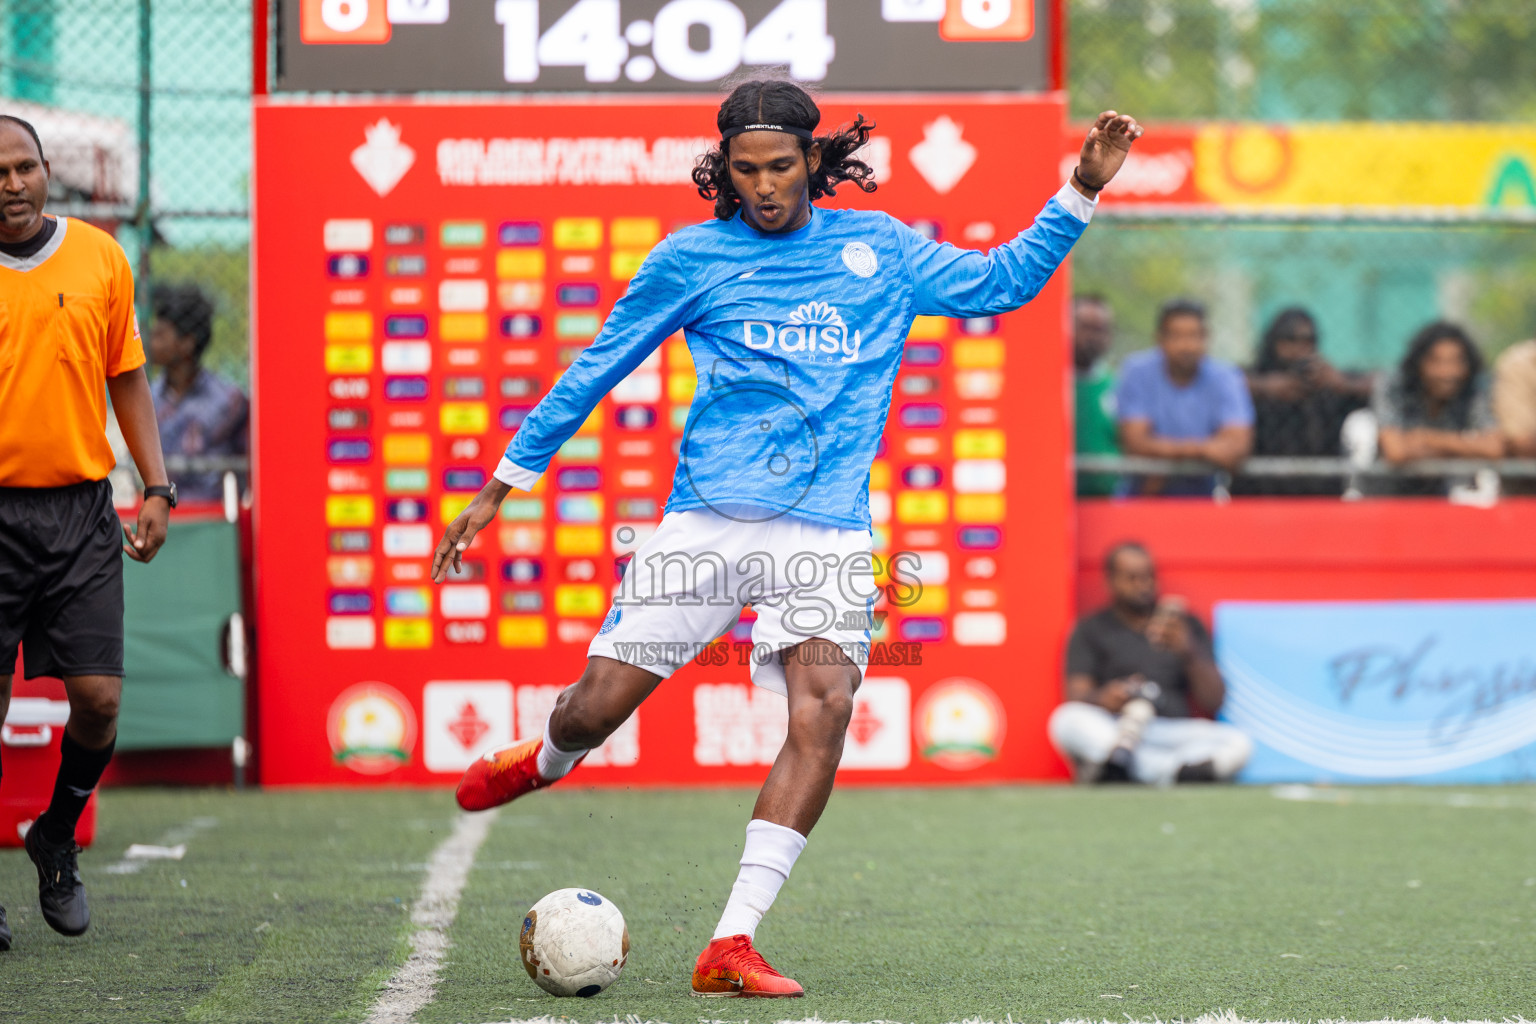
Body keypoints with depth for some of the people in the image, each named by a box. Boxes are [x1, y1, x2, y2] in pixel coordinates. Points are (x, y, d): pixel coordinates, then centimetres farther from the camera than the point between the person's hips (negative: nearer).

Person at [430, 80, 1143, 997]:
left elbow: (1003, 281, 23)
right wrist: (503, 486, 14)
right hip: (708, 521, -1)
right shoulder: (693, 258, 6)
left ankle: (731, 947, -19)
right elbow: (596, 370, 13)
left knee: (823, 714, -20)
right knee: (598, 707, -4)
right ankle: (544, 762, 37)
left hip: (828, 533, 1)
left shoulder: (879, 248, 12)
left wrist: (1083, 190, 12)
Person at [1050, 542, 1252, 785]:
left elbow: (1213, 702, 11)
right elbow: (1076, 695, 1)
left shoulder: (1186, 626, 19)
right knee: (1067, 720, -35)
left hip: (1172, 732, 2)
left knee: (1239, 744, -26)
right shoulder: (1091, 630, 15)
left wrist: (1188, 653, -7)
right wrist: (1102, 699, -24)